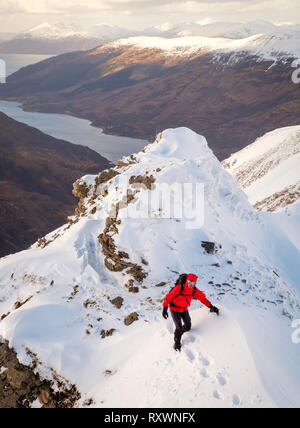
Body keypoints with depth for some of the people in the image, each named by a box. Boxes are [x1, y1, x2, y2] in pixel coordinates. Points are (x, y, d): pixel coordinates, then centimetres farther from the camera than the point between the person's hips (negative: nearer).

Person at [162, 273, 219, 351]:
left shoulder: (194, 290, -13)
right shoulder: (179, 288, -29)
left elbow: (202, 298, -1)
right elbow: (169, 297, -22)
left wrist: (211, 306, -5)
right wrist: (165, 308, -23)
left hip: (184, 309, 5)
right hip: (174, 309, -5)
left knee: (188, 327, 5)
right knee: (179, 327, -12)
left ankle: (178, 333, 36)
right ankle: (177, 343, 13)